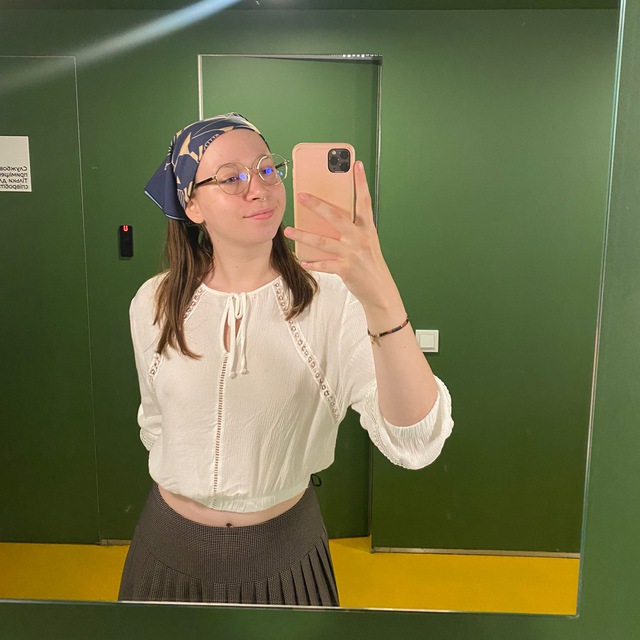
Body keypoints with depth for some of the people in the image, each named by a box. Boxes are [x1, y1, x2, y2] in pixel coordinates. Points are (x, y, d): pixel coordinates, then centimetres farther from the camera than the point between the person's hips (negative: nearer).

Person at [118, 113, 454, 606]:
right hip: (172, 548, 2)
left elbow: (415, 445, -33)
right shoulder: (154, 306, -10)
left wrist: (382, 299, -45)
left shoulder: (330, 299, -20)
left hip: (286, 552, -2)